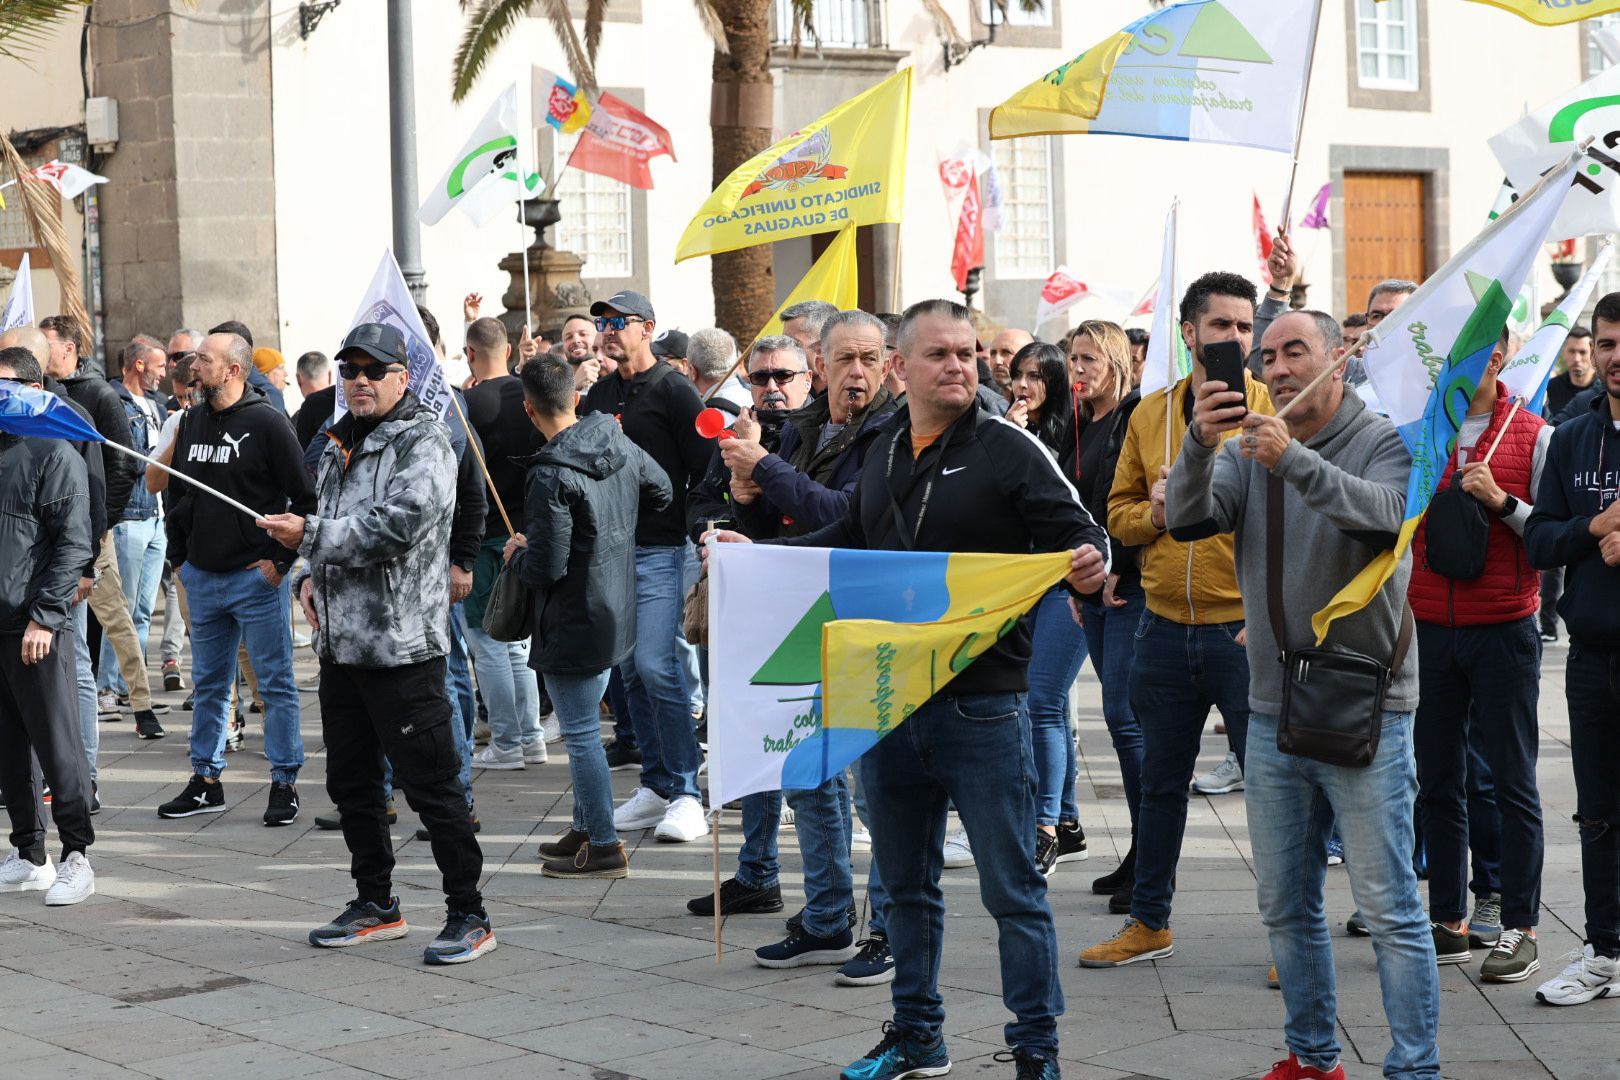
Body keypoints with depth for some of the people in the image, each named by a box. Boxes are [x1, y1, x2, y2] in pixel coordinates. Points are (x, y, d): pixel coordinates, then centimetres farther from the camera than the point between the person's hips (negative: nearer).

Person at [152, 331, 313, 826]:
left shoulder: (267, 422, -8)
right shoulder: (191, 422, 10)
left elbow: (304, 498, -9)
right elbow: (176, 492, 21)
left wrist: (281, 560, -12)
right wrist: (179, 556, 13)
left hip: (256, 577, -6)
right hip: (201, 577, 6)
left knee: (275, 683, 0)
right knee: (209, 683, 13)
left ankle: (285, 783, 6)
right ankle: (205, 780, 21)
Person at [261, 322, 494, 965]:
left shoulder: (424, 443, -10)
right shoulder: (341, 445, 17)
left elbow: (398, 525, -24)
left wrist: (310, 535, -18)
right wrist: (311, 574, 10)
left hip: (404, 647, -9)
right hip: (340, 644, 9)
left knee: (431, 785, -6)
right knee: (351, 782, 15)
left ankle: (469, 915, 1)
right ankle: (376, 905, 28)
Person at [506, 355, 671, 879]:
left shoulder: (552, 474, -23)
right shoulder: (622, 447, 0)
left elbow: (547, 568, -23)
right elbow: (662, 492, 19)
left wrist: (516, 552, -3)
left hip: (573, 626, -8)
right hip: (616, 614, 8)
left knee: (581, 734, 1)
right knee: (585, 726, 20)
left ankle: (604, 846, 7)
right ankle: (585, 826, 29)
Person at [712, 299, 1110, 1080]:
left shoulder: (1008, 450, -6)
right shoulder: (884, 454, 12)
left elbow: (1076, 532, -11)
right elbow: (850, 540, 25)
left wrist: (1089, 564, -33)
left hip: (980, 701, -6)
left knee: (1011, 887, 0)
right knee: (905, 882, 16)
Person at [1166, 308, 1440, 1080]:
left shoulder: (1383, 442, -4)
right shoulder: (1248, 450, 9)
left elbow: (1388, 514, -26)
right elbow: (1187, 520, -8)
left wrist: (1296, 461, -40)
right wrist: (1200, 443, -27)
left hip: (1366, 712, -5)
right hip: (1274, 712, 6)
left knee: (1389, 909, -4)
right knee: (1285, 906, 14)